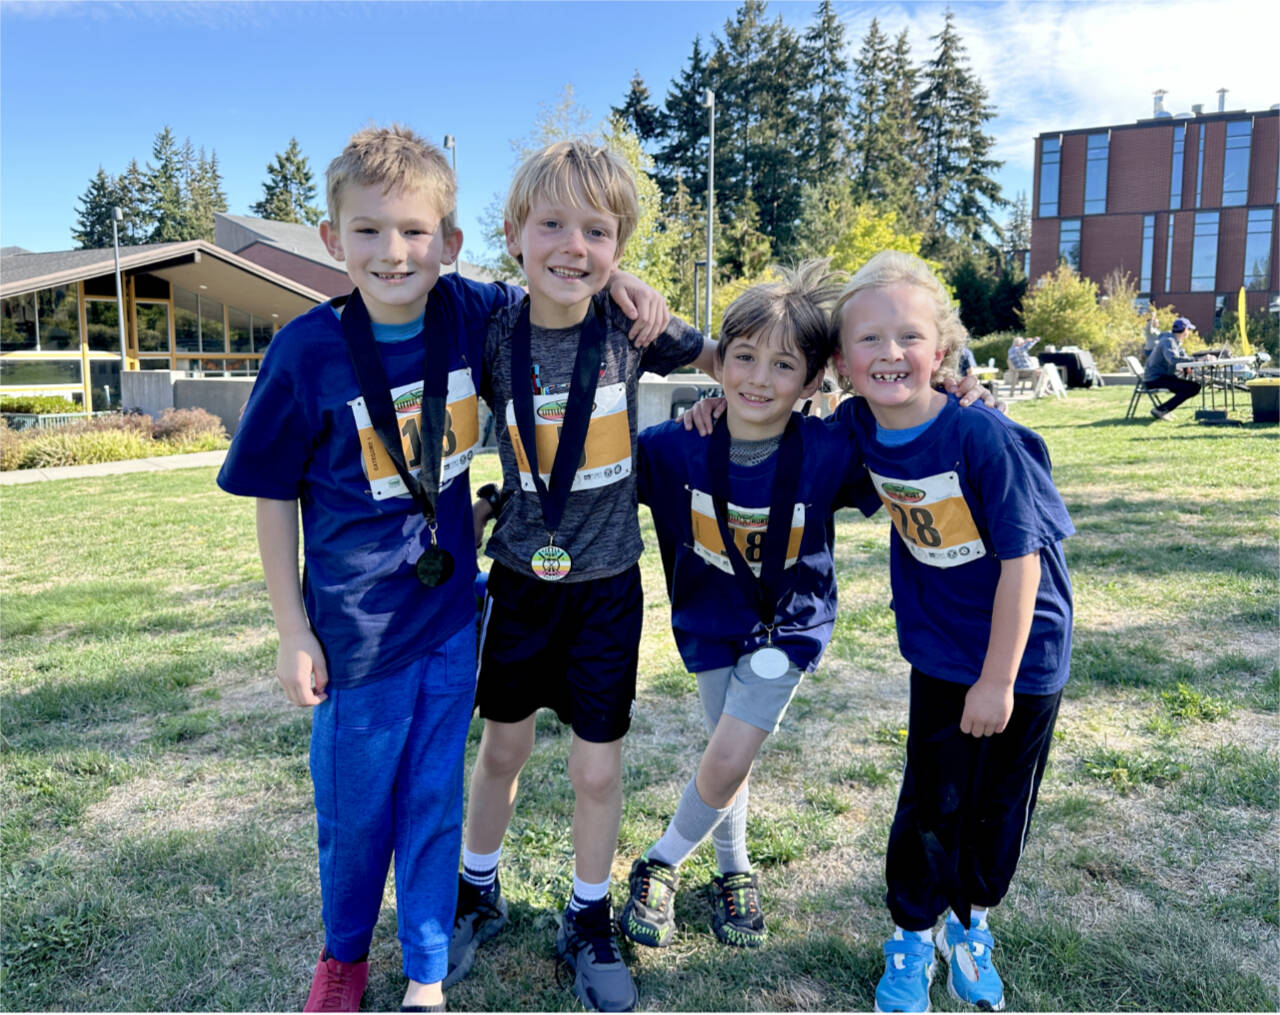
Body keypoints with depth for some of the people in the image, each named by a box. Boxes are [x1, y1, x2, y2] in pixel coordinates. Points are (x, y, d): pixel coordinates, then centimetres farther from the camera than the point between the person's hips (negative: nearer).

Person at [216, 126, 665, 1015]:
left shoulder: (470, 313, -9)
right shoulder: (308, 350, -15)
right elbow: (274, 498, -7)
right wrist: (292, 629, -6)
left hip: (452, 612, 2)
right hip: (356, 624, -2)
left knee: (435, 799, 15)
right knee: (355, 808, 16)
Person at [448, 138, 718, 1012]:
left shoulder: (630, 324, -11)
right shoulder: (495, 338, -10)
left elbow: (716, 357, 8)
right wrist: (474, 503, -5)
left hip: (607, 581, -1)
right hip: (520, 574, 1)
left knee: (598, 767, 8)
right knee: (504, 747, 17)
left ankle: (590, 922, 33)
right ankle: (478, 894, 42)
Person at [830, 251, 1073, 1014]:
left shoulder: (982, 437, -26)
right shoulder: (860, 426, -12)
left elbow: (1022, 559, -21)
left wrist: (998, 679, -15)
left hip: (1021, 651, -3)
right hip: (940, 652, 3)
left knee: (997, 808, 13)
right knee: (931, 805, 9)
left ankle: (970, 924, 41)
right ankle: (913, 937, 34)